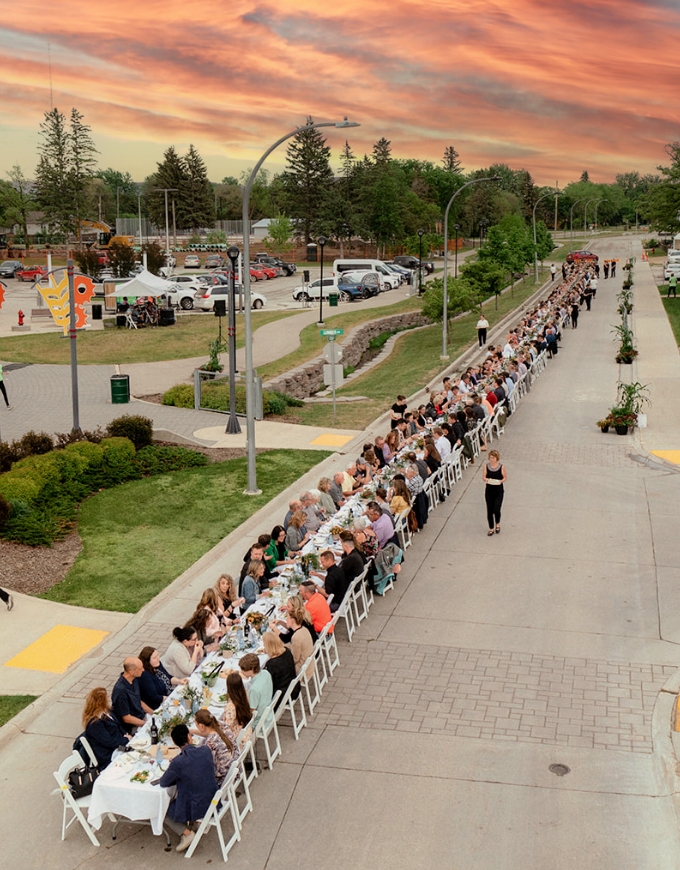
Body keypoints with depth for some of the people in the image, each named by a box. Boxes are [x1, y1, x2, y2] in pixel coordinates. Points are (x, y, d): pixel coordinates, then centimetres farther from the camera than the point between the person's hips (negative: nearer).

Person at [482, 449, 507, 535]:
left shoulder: (501, 467, -8)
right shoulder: (486, 466, -3)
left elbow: (505, 477, 1)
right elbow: (483, 477, 3)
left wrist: (500, 481, -19)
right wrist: (486, 480, -19)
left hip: (499, 490, -2)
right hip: (489, 490, 2)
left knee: (496, 510, -10)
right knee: (489, 511, 5)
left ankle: (497, 524, 22)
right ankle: (491, 528, 23)